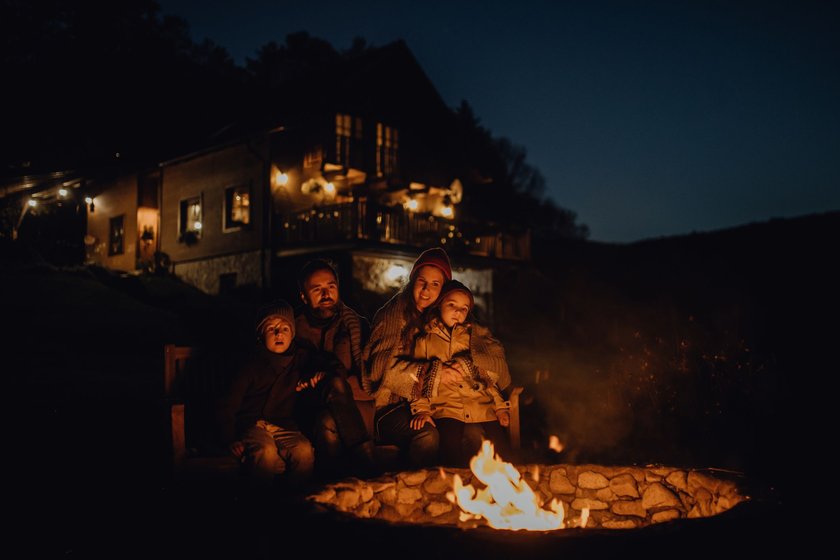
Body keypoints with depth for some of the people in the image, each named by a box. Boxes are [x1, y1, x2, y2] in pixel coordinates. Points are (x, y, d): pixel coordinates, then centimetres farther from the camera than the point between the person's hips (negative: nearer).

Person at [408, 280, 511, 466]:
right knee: (452, 448, -29)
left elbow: (487, 373, 17)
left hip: (482, 405, 1)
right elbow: (419, 379, 12)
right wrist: (422, 409, -3)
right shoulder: (425, 340, 16)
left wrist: (500, 406, 7)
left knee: (501, 450, -22)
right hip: (446, 407, -1)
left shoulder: (474, 335, 20)